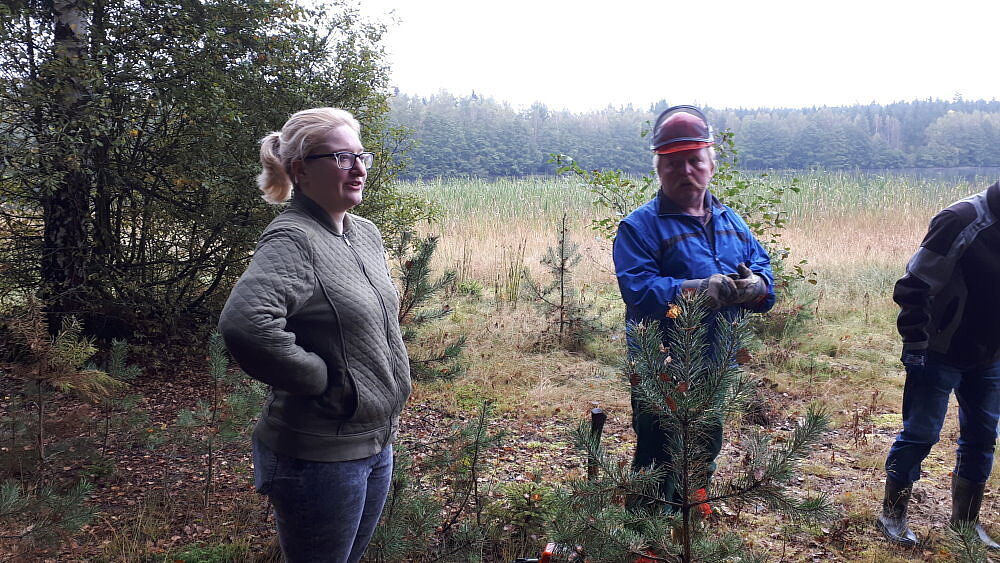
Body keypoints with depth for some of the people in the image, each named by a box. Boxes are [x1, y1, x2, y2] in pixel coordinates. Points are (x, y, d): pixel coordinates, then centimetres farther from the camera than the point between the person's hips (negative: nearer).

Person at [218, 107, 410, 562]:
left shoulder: (367, 234, 6)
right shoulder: (292, 239, -20)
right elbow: (244, 324, -37)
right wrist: (320, 378, -23)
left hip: (377, 442, 8)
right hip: (321, 456, -8)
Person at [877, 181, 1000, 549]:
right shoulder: (962, 220, -19)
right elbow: (914, 287, -19)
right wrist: (915, 345, -18)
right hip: (941, 353, -7)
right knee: (920, 435, 0)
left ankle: (965, 521, 28)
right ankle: (891, 516, 16)